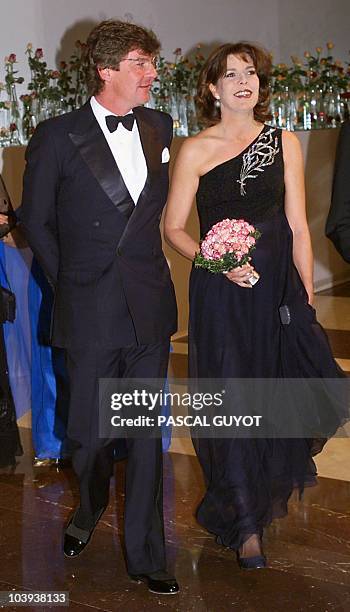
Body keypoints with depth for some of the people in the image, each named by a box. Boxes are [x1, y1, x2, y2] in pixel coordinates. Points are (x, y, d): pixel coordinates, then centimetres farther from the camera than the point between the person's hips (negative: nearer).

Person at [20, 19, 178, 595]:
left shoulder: (159, 127, 7)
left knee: (147, 435, 7)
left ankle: (145, 555, 19)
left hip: (150, 308, 3)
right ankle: (91, 508, 40)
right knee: (89, 434, 8)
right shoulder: (58, 136, -5)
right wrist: (71, 283, 6)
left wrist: (141, 265, 10)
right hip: (91, 312, -3)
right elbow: (36, 220, 3)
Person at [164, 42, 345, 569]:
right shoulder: (195, 151, -2)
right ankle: (246, 525, 18)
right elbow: (173, 229, 0)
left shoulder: (285, 143, 5)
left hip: (280, 288, 2)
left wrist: (307, 297, 1)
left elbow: (298, 227, 5)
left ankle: (267, 493, 29)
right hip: (222, 294, -2)